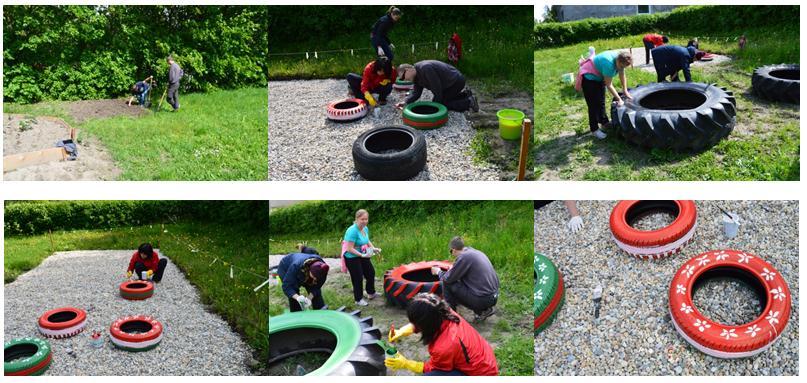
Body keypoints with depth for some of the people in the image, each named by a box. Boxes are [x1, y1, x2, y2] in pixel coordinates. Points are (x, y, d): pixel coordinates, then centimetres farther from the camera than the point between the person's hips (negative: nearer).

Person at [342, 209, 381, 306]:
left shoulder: (365, 229, -2)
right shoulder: (353, 231, -28)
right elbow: (350, 249, -29)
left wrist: (373, 248, -2)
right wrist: (362, 255, -32)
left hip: (363, 256, 9)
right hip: (352, 258, -9)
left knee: (371, 273, 17)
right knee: (357, 278, -1)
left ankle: (371, 293, 37)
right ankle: (358, 299, 17)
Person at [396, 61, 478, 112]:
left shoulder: (425, 68, -29)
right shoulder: (416, 75, 4)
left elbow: (436, 87, -27)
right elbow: (416, 92, 0)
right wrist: (406, 102, -17)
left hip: (456, 81, -10)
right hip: (451, 83, 10)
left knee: (441, 103, -7)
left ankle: (468, 102, -6)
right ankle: (465, 94, 27)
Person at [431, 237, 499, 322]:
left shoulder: (463, 257, -13)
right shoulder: (476, 252, 12)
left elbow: (447, 279, -6)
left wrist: (439, 272, 12)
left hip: (482, 299, -8)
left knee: (446, 284, 1)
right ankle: (484, 310, 18)